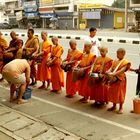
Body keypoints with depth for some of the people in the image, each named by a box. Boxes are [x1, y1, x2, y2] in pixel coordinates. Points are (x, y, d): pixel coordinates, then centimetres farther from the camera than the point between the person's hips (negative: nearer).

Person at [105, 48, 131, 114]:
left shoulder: (125, 62, -9)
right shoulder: (115, 61, 11)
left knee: (120, 93, -1)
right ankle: (114, 106, 25)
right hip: (113, 79, 6)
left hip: (120, 79, -6)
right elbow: (111, 68, 6)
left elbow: (122, 70, -22)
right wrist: (108, 72, -15)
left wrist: (114, 74, -33)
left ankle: (121, 108, 11)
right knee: (113, 92, 11)